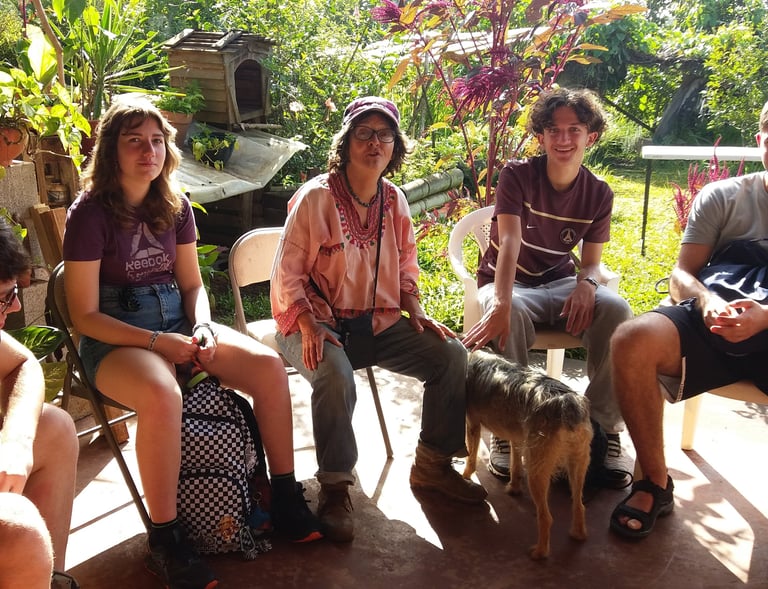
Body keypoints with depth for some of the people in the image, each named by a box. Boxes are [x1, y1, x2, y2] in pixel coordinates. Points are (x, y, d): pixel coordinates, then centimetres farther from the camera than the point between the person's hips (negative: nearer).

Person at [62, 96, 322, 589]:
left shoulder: (175, 206, 5)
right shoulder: (90, 213, -10)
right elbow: (85, 316, -11)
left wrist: (202, 328, -8)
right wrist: (157, 342, -19)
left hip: (176, 321, 5)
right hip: (114, 337, -5)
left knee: (269, 366, -17)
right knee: (161, 395, -38)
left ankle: (287, 498, -2)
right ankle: (166, 542, -20)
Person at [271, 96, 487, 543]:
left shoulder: (395, 200, 5)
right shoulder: (316, 198, -12)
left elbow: (406, 266, 16)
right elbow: (288, 273, -11)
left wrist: (416, 311, 0)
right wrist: (309, 326, -24)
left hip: (378, 320, 6)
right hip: (317, 322, -5)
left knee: (452, 354, -10)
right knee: (335, 375, -37)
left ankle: (432, 465, 7)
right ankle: (335, 487, -16)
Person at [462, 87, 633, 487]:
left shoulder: (599, 194, -1)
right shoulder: (516, 176, -13)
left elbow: (592, 261, -1)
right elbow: (510, 242, -27)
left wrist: (587, 284, -28)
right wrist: (501, 305, -43)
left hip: (559, 282, 3)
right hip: (508, 282, -3)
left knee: (616, 310, -28)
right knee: (512, 315, -39)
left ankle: (605, 429, -16)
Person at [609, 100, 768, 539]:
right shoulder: (722, 197, 14)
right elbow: (682, 275, 8)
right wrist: (707, 301, -15)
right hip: (713, 323, 1)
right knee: (632, 341, -28)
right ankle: (655, 483, -12)